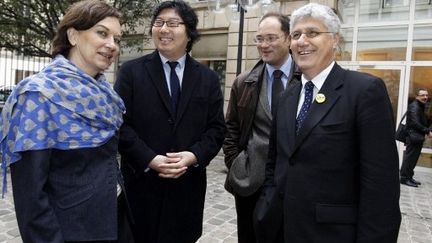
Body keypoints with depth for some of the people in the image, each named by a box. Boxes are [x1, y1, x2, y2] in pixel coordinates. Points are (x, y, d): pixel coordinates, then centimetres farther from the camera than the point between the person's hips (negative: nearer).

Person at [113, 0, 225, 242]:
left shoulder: (208, 78, 6)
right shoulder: (131, 71, 0)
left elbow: (217, 128, 3)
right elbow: (120, 124, -6)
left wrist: (194, 156, -14)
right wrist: (150, 159, -17)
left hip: (188, 184, 2)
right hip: (142, 182, -1)